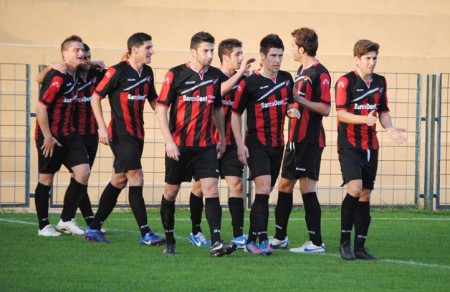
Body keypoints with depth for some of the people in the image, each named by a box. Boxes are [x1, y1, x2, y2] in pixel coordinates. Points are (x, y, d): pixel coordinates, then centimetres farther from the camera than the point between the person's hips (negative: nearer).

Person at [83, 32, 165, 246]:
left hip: (137, 134, 8)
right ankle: (145, 234, -8)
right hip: (121, 134, -8)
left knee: (119, 181, 11)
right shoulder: (117, 72, -12)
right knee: (136, 178, -10)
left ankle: (94, 228, 19)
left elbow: (153, 100, 22)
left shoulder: (147, 73, 10)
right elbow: (96, 97, -8)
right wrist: (102, 127, -15)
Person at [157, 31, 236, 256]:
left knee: (212, 189, -12)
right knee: (171, 191, 8)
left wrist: (222, 139, 19)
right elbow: (161, 109, -6)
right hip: (179, 145, -2)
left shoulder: (216, 76, 7)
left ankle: (216, 242, -19)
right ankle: (169, 241, 23)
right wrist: (169, 141, -15)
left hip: (206, 145, 2)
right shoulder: (175, 75, -6)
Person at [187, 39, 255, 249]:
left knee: (236, 184, -6)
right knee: (201, 185, 6)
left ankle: (238, 236, -6)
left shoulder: (241, 79, 5)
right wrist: (240, 72, -31)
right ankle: (196, 232, 19)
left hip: (230, 142, 4)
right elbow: (220, 90, -31)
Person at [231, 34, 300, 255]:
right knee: (263, 188, -18)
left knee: (265, 192, 9)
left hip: (277, 145, 6)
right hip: (256, 144, -6)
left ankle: (252, 239, 18)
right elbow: (235, 114, -3)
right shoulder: (249, 83, -8)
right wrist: (240, 144, -9)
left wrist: (292, 111, -3)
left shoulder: (286, 79, 8)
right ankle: (261, 240, -18)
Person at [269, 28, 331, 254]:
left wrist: (300, 99, -23)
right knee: (284, 184, 13)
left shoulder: (320, 73, -13)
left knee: (307, 187, -9)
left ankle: (316, 242, -6)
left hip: (310, 140, -10)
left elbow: (325, 109, -19)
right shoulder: (301, 71, 16)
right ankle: (280, 237, 23)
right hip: (295, 139, 10)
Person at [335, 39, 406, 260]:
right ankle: (345, 241, -8)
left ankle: (359, 247, 11)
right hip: (349, 145, -6)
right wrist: (364, 119, -29)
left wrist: (389, 129, -1)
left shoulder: (380, 82, 11)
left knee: (365, 195, 6)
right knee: (354, 188, -21)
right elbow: (341, 113, -14)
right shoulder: (345, 82, -8)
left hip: (370, 146, 6)